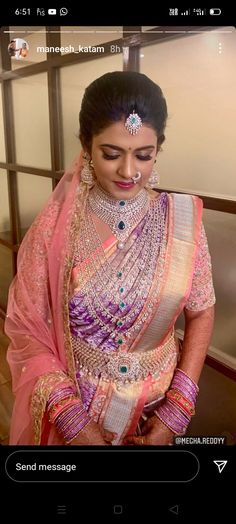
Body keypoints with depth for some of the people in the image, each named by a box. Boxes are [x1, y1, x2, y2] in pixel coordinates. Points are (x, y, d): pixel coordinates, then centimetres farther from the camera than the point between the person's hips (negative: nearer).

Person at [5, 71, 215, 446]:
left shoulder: (182, 219, -12)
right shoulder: (55, 224, -16)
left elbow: (201, 312, -3)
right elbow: (25, 326, -10)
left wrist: (178, 408, -9)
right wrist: (70, 417, -16)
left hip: (156, 408, 2)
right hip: (68, 405, -1)